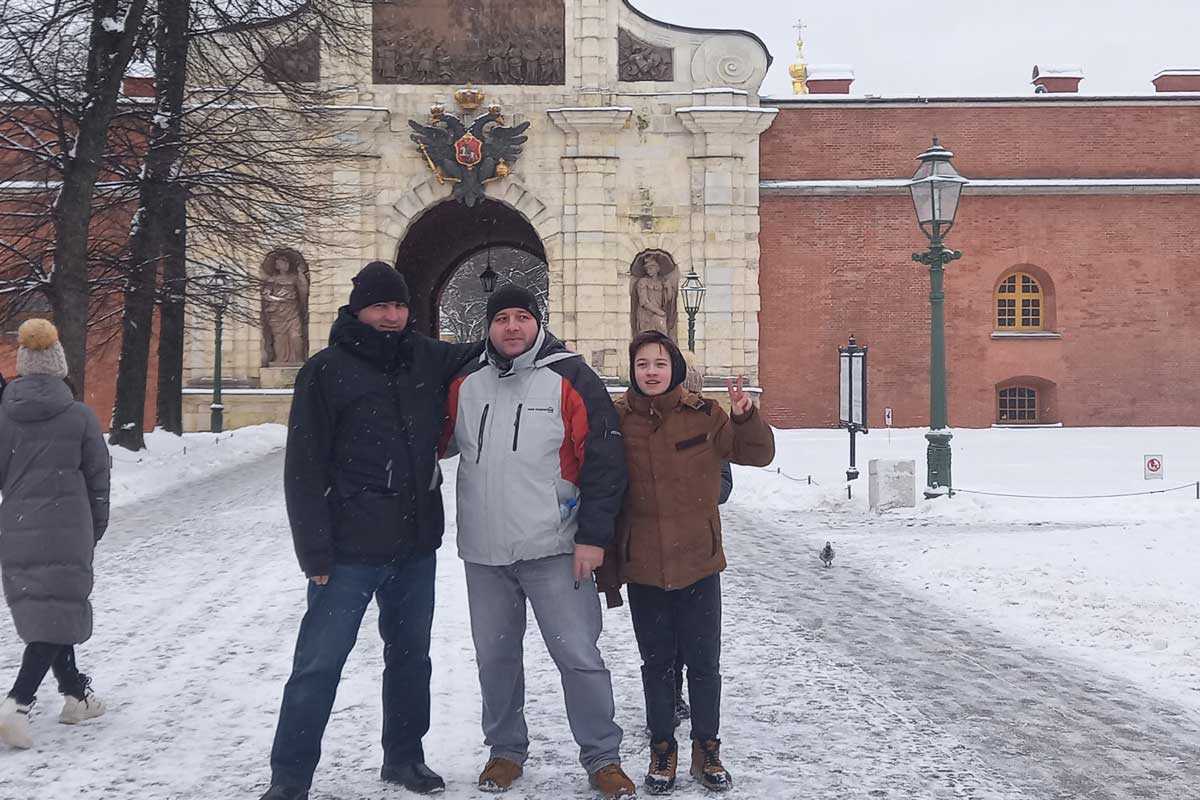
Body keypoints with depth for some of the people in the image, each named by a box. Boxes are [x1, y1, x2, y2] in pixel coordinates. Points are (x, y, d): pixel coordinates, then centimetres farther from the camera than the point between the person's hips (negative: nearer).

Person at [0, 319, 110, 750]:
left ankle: (76, 694, 29)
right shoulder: (80, 416, -6)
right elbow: (98, 477, 0)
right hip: (66, 533, -4)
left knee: (40, 613, 18)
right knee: (57, 617, 0)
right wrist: (96, 528, 13)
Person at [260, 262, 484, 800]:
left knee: (410, 656, 16)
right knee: (318, 665, -2)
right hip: (353, 549, -5)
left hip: (417, 543, 5)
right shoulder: (327, 370, -7)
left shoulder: (426, 358, 6)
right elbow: (304, 469, -9)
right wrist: (315, 551, -13)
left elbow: (480, 356, 27)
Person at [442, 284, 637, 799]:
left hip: (554, 550, -4)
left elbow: (604, 460, -7)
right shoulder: (466, 383, 6)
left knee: (578, 655, -2)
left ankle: (602, 757, 13)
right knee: (495, 657, 12)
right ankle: (506, 750, 29)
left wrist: (593, 535, -10)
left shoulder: (570, 378, -5)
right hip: (483, 553, 4)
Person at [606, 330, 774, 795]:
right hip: (643, 568, 0)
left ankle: (707, 749, 26)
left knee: (703, 662, 9)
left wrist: (745, 417, -16)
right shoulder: (617, 421, -4)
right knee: (656, 663, 12)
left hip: (699, 563, 0)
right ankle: (662, 750, 27)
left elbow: (759, 455, 2)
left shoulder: (703, 416, -3)